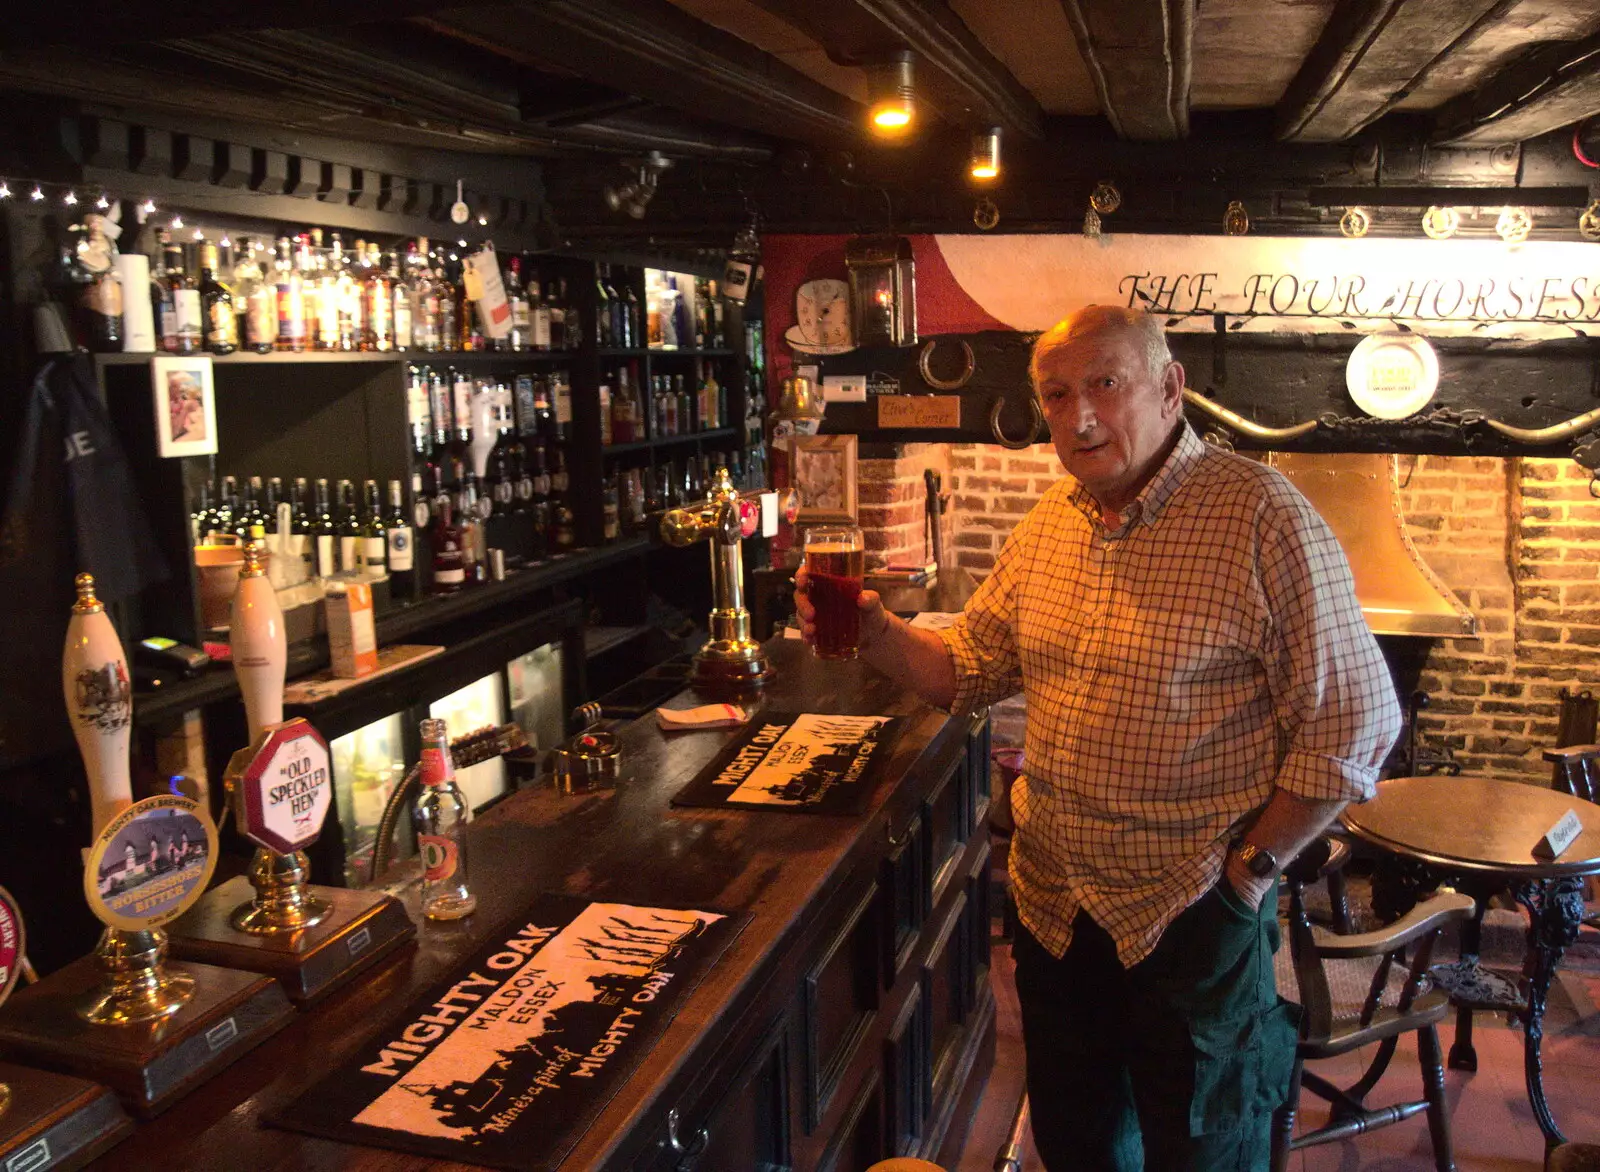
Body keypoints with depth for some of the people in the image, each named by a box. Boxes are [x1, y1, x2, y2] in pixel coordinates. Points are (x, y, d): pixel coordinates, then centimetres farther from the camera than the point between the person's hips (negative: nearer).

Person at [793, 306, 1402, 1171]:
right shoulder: (1049, 522, 5)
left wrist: (1252, 867, -14)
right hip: (1053, 901, 6)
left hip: (1192, 916, -5)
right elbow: (969, 665, 10)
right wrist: (876, 633, -8)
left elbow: (1352, 720, -15)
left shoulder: (1262, 516, -16)